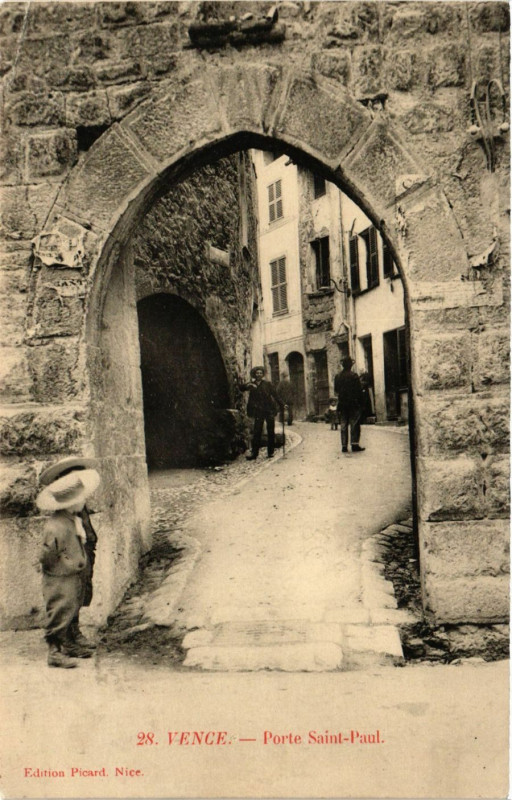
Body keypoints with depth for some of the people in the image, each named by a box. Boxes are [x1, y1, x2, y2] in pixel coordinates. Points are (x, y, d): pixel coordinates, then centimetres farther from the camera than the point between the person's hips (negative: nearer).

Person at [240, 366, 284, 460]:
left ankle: (270, 452, 11)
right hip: (258, 411, 0)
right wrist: (248, 385, -25)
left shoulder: (267, 384, 6)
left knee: (271, 431, 2)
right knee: (257, 432, -6)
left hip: (269, 410, 0)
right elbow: (241, 387, -6)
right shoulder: (251, 385, 8)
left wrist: (282, 405, 4)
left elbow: (275, 395, 7)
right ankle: (254, 453, -3)